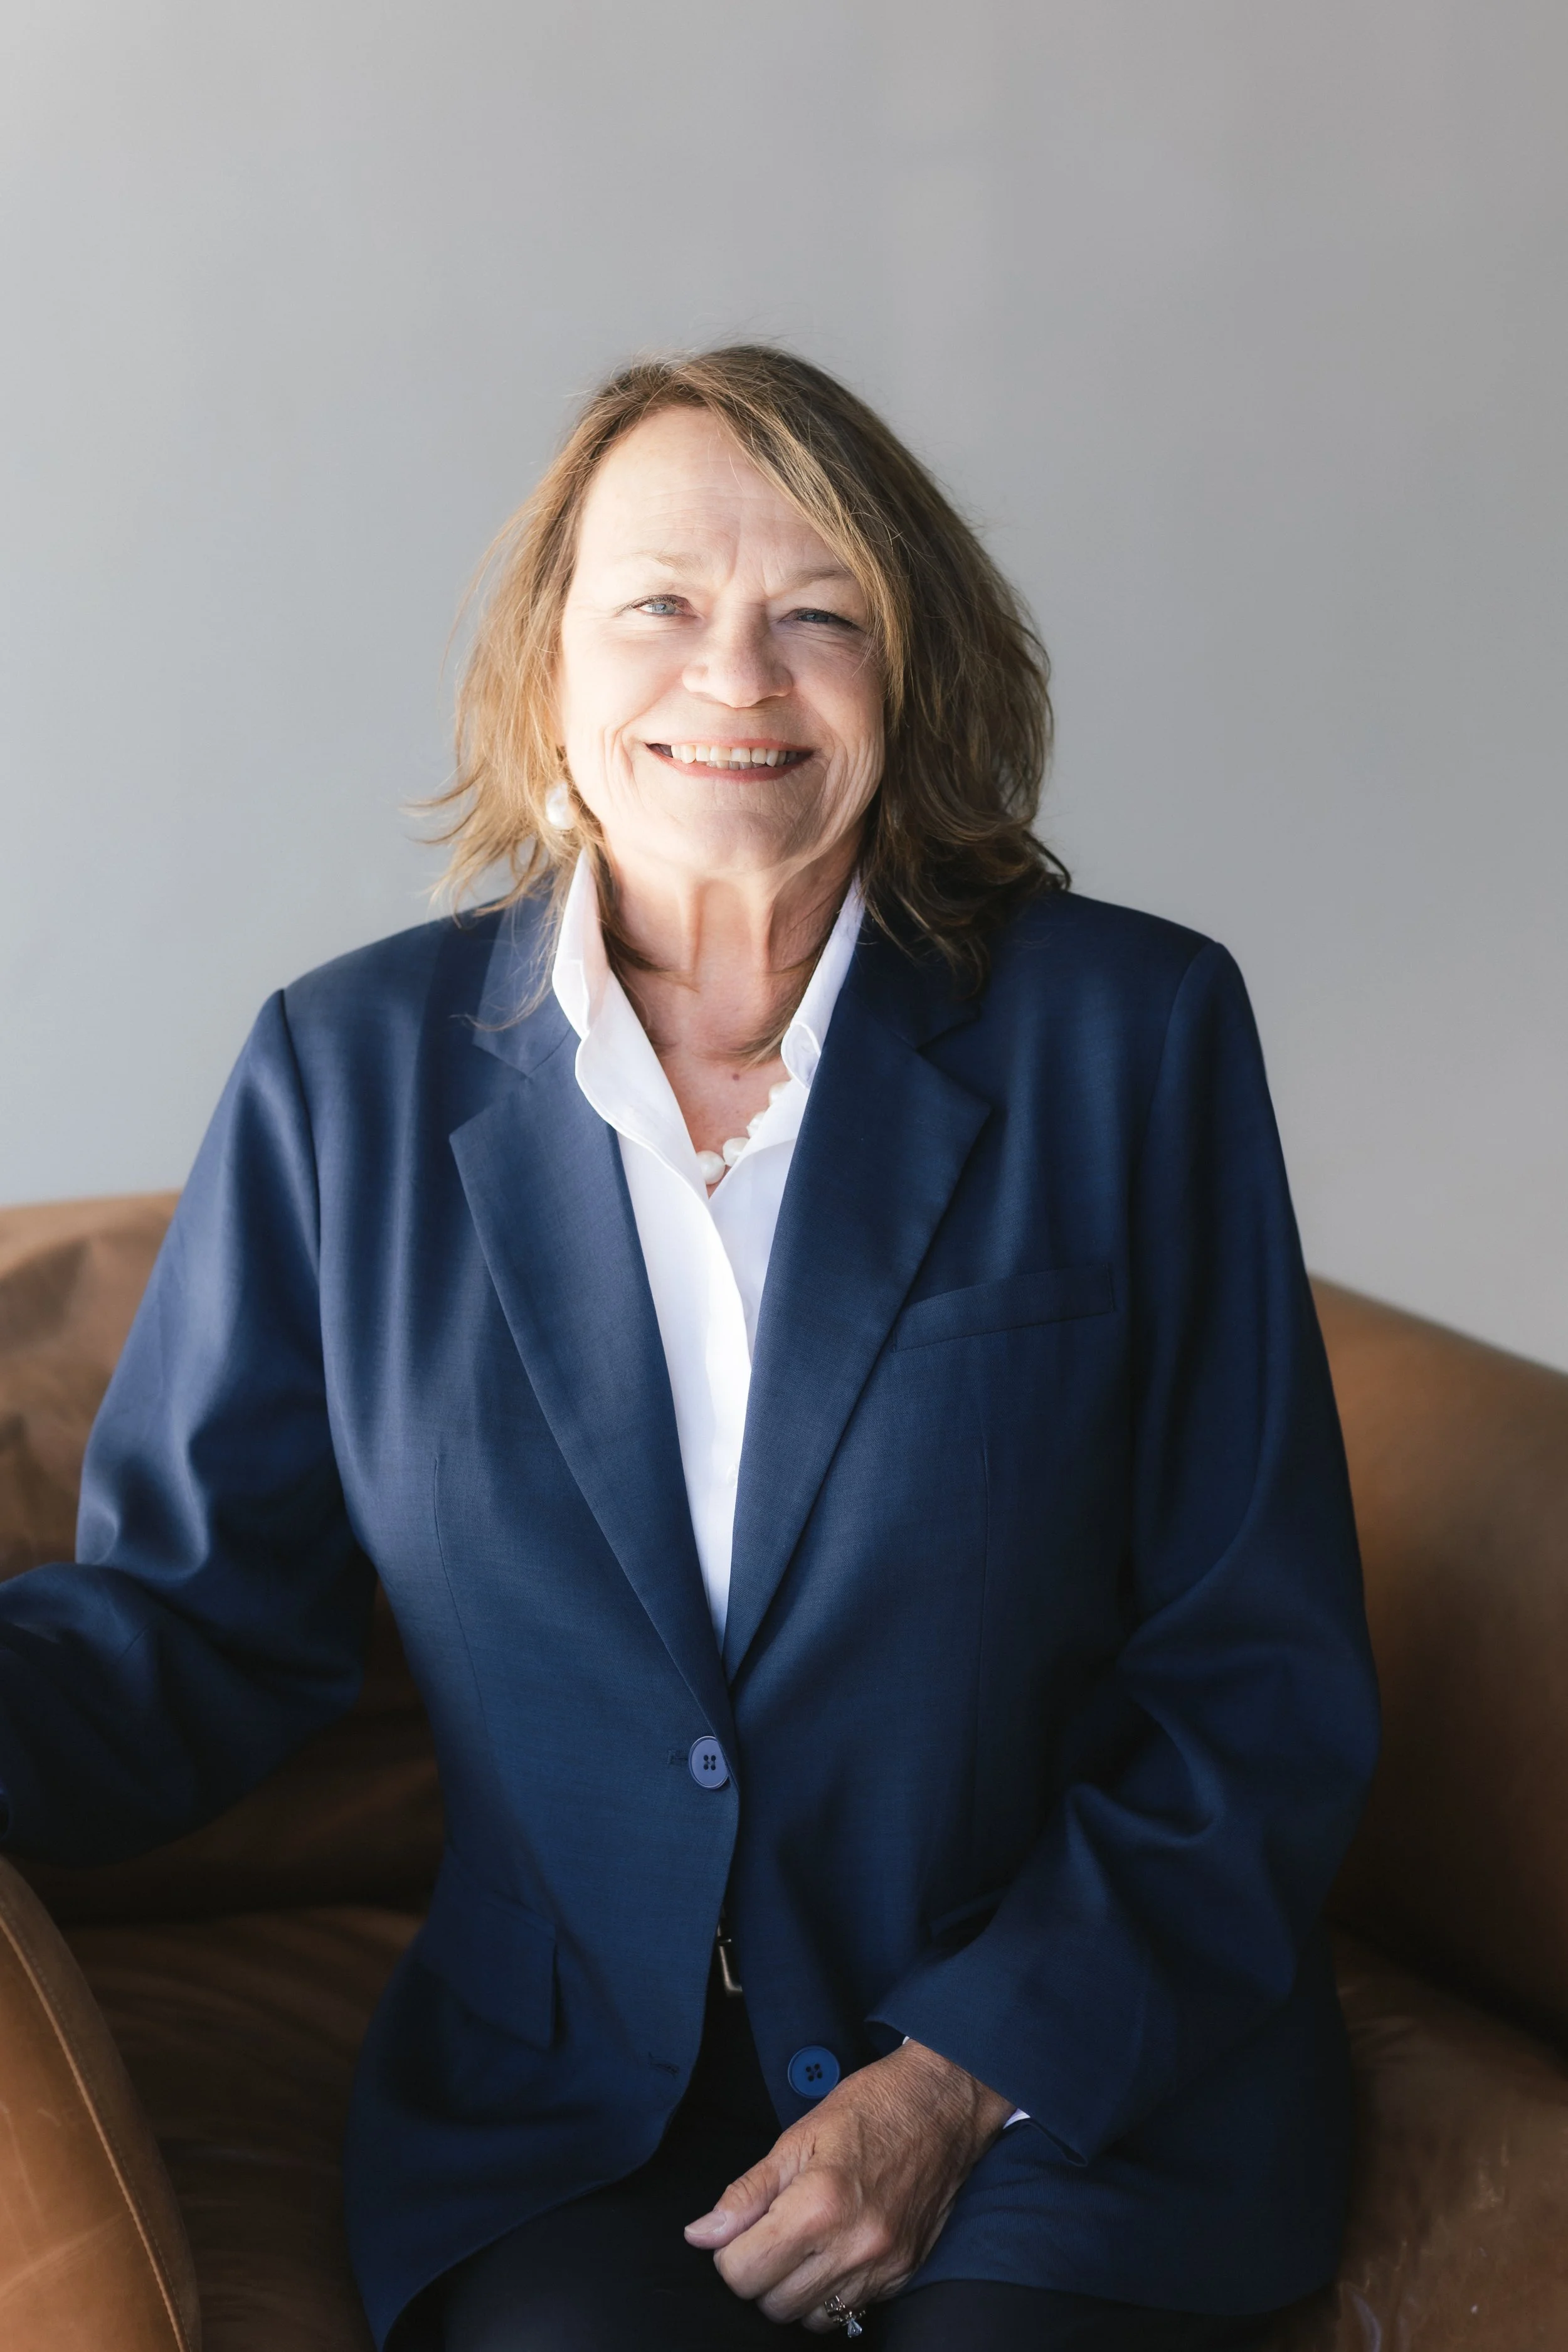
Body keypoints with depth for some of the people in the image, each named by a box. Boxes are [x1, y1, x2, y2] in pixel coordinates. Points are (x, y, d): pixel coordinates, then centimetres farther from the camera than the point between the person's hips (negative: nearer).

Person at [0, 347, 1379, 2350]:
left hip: (1081, 2073, 0)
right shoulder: (351, 1071, 2)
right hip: (559, 2114, 1)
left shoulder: (1130, 1037, -2)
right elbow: (195, 1626, 2)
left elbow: (1268, 1683, -1)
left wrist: (966, 2077, -9)